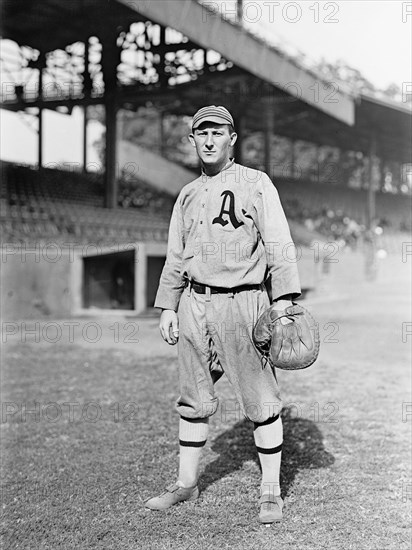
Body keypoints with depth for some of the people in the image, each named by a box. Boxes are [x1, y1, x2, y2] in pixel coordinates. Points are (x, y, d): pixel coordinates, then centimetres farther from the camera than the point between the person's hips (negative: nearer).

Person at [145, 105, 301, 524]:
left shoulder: (256, 184, 1)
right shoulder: (187, 195, 16)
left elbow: (279, 245, -6)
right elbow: (175, 257, 19)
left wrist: (284, 299, -15)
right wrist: (167, 307, 12)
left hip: (242, 303, -5)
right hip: (194, 304, 5)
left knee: (261, 401, -2)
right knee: (193, 399, 10)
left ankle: (270, 491, 9)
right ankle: (186, 483, 22)